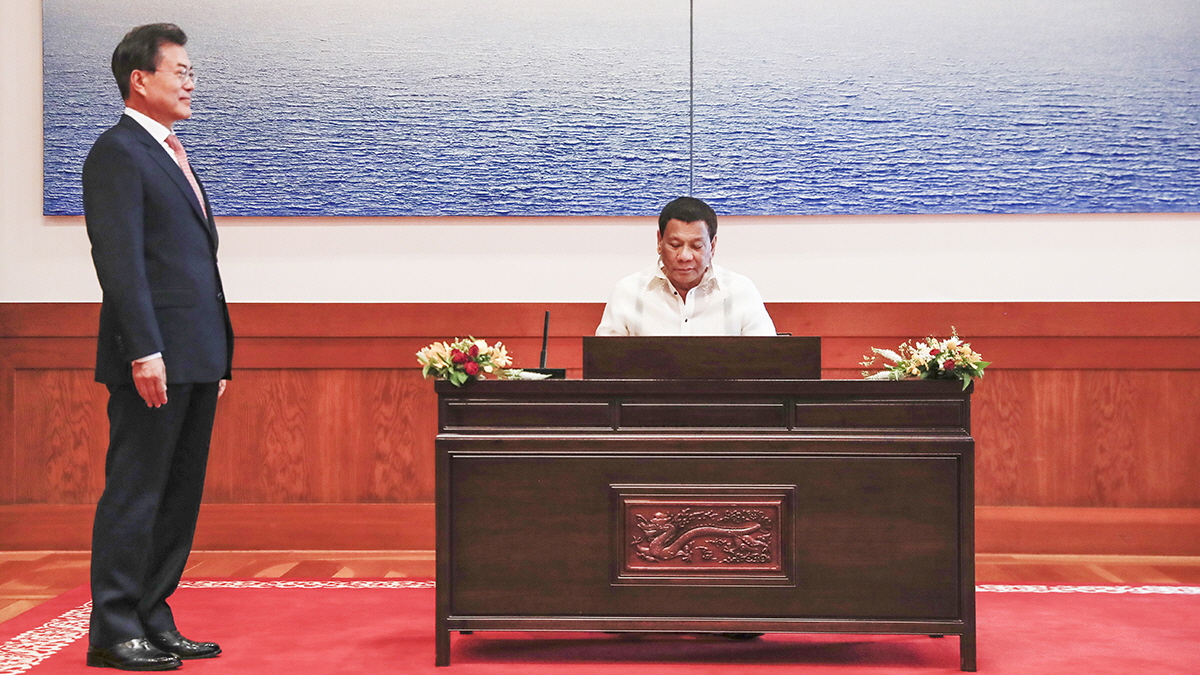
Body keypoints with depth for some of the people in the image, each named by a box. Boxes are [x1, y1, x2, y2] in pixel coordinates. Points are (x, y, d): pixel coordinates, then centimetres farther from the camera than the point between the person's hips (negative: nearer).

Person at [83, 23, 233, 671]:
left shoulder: (173, 155, 21)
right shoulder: (117, 151, -7)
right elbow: (120, 260, -15)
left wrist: (218, 354, 18)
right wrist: (144, 351, -22)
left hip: (195, 359, 9)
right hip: (154, 360, -9)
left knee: (179, 497, 11)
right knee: (134, 494, -3)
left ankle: (153, 622, 19)